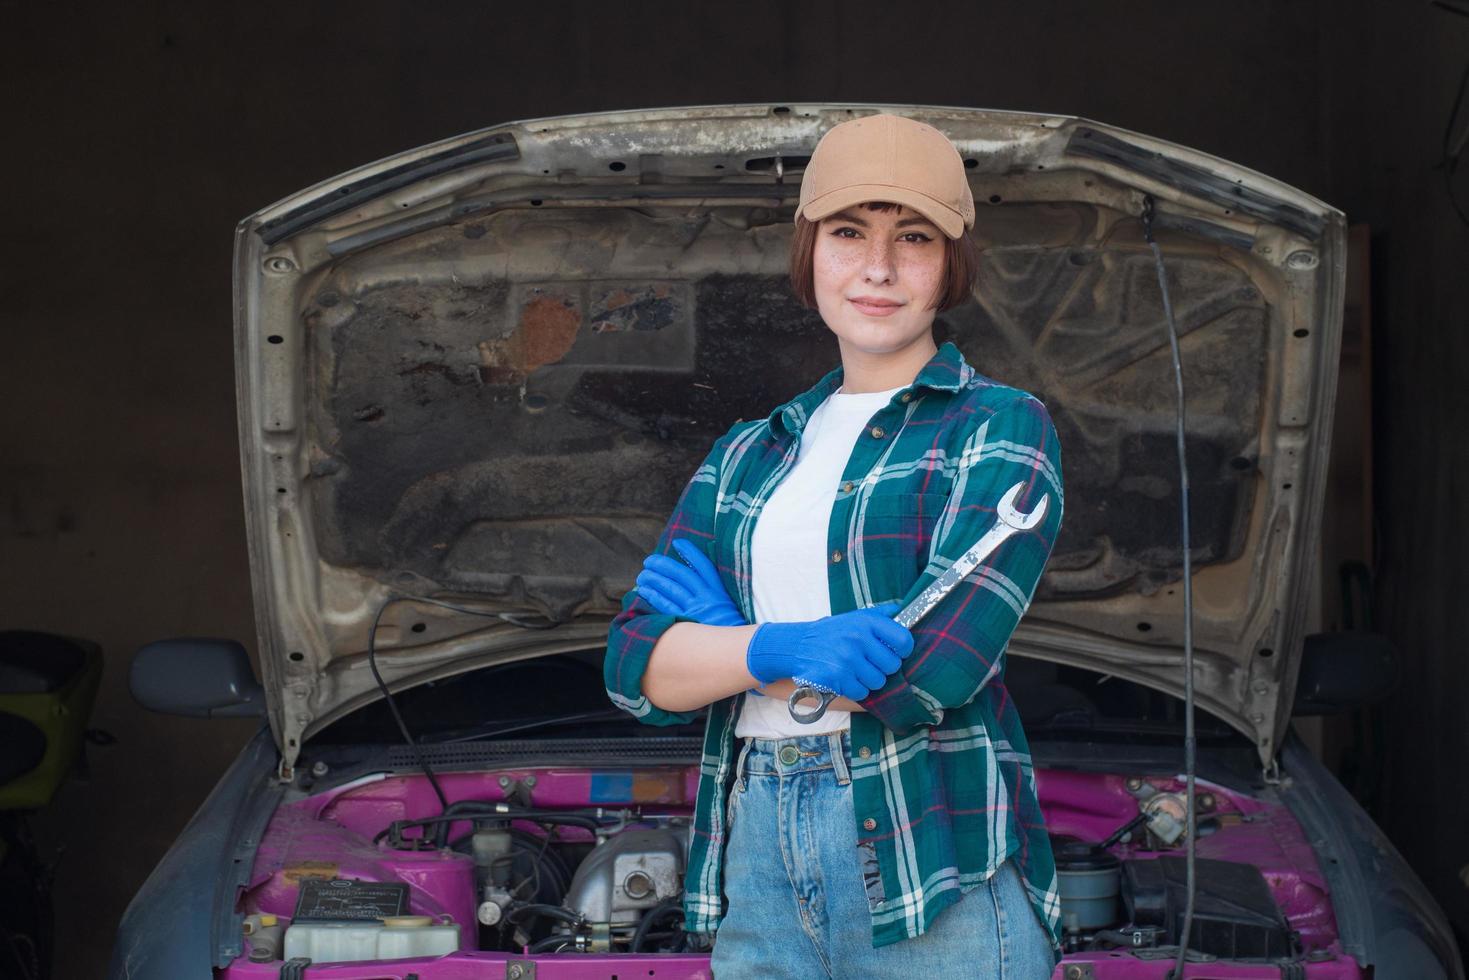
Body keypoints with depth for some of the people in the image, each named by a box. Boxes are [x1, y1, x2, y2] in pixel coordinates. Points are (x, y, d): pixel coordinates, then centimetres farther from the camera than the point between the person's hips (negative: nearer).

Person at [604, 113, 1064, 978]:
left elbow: (932, 672, -15)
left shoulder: (1001, 431, -1)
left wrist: (719, 631, -2)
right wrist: (776, 647, -16)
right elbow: (635, 671, 5)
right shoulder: (746, 459, 15)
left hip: (937, 878, -5)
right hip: (760, 869, 5)